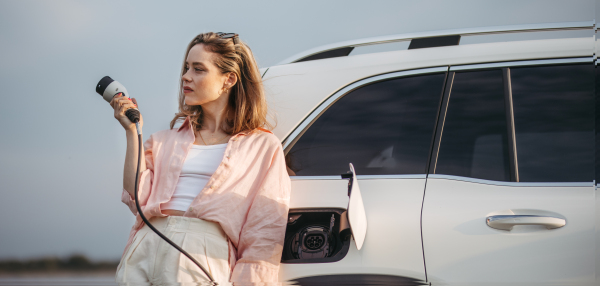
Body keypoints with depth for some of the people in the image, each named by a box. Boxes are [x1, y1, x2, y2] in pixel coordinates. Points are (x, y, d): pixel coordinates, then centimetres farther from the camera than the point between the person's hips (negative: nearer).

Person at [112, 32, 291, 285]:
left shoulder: (262, 147, 10)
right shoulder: (168, 139, 22)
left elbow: (268, 230, 3)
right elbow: (138, 197, 8)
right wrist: (132, 131, 8)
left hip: (202, 255, -4)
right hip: (146, 246, 4)